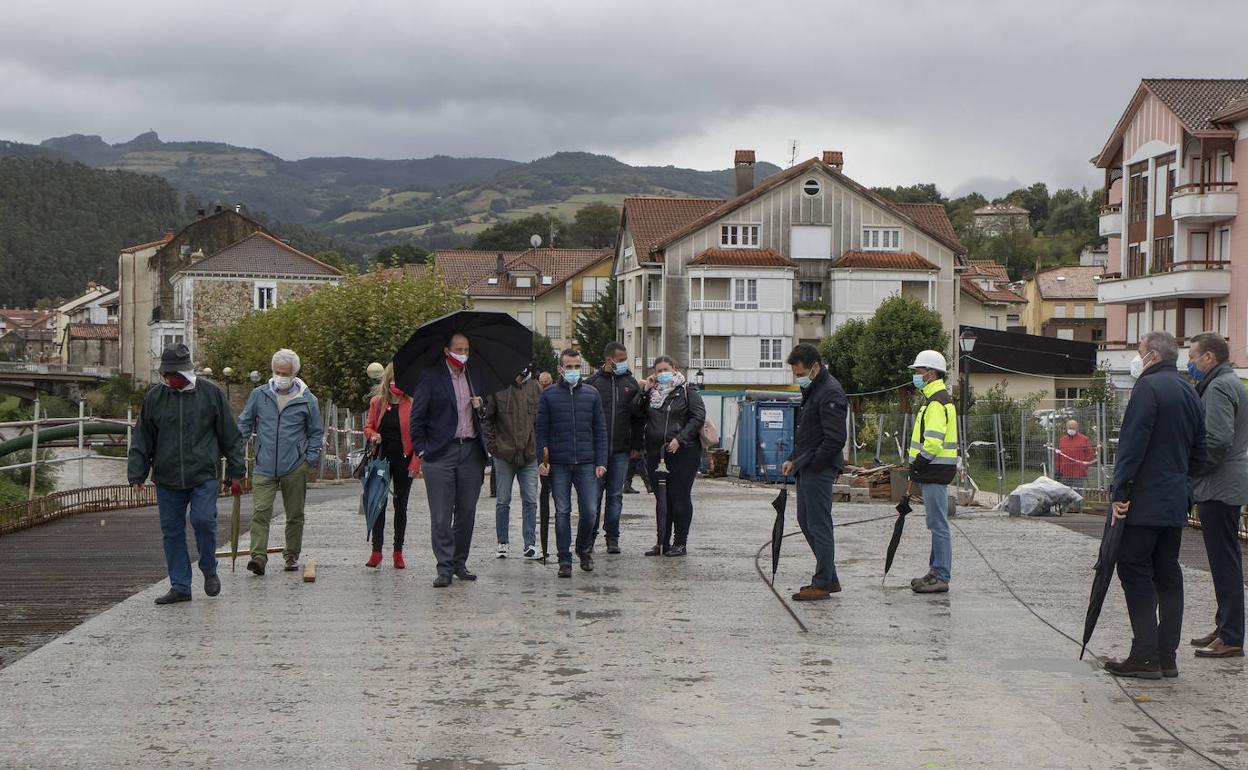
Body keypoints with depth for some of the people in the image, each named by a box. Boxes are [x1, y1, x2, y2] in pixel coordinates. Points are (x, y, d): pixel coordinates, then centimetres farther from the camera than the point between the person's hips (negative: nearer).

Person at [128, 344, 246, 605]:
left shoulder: (210, 393, 2)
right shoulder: (154, 398, 7)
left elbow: (230, 435, 6)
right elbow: (141, 441, 12)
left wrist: (236, 472, 4)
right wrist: (137, 475, 5)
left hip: (204, 476, -3)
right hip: (167, 479, 3)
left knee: (203, 520, -16)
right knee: (172, 531, 3)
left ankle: (209, 571, 9)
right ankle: (180, 587, 12)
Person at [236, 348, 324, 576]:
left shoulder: (307, 400, 1)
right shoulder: (259, 395, 4)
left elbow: (316, 432, 11)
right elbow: (244, 424, 14)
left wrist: (310, 459, 1)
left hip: (295, 469, 0)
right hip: (264, 467, 0)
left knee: (294, 514, 10)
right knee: (260, 512, -13)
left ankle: (291, 555, 23)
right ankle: (258, 556, -16)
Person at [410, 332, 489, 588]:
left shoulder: (474, 376, 13)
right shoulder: (431, 376, -2)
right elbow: (417, 417, -1)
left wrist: (480, 407, 3)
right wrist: (421, 449, -7)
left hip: (470, 451, 5)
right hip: (440, 453, -4)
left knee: (466, 513, 7)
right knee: (441, 516, -5)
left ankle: (459, 563, 18)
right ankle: (444, 567, 0)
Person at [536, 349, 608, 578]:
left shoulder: (591, 394, 9)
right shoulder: (549, 395, 5)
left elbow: (600, 430, 10)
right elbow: (541, 430, 5)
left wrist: (601, 462, 2)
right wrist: (542, 460, -4)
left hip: (586, 464, 1)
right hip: (558, 465, -1)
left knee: (590, 511, -3)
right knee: (562, 512, 0)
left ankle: (583, 549, 22)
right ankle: (565, 560, 7)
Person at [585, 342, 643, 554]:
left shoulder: (631, 383, 9)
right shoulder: (593, 382, 0)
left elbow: (638, 417, 11)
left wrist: (636, 445, 6)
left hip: (621, 450, 2)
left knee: (615, 495, 5)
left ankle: (612, 538, 12)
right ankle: (590, 537, 11)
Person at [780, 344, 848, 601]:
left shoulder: (830, 393, -17)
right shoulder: (812, 389, 15)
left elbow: (836, 438, -23)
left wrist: (810, 463, -18)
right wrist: (794, 459, 14)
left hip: (819, 470, -11)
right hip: (807, 468, 11)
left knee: (818, 525, -5)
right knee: (806, 521, 15)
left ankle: (822, 584, 2)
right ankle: (829, 578, 22)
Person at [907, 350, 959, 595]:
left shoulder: (937, 402, -16)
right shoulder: (937, 398, 18)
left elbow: (933, 442, -24)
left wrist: (917, 464, -14)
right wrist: (917, 467, 18)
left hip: (935, 472, -11)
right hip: (932, 473, 11)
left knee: (938, 526, -8)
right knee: (936, 525, 15)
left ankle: (941, 577, -6)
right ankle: (936, 572, 22)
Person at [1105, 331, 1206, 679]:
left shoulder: (1148, 387, -11)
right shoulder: (1190, 393, 16)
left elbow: (1132, 443, -18)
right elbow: (1199, 451, 20)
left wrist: (1120, 491, -17)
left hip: (1143, 503, -8)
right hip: (1176, 504, 8)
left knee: (1135, 572, -4)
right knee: (1168, 575, 10)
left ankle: (1145, 657, -7)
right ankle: (1167, 657, 12)